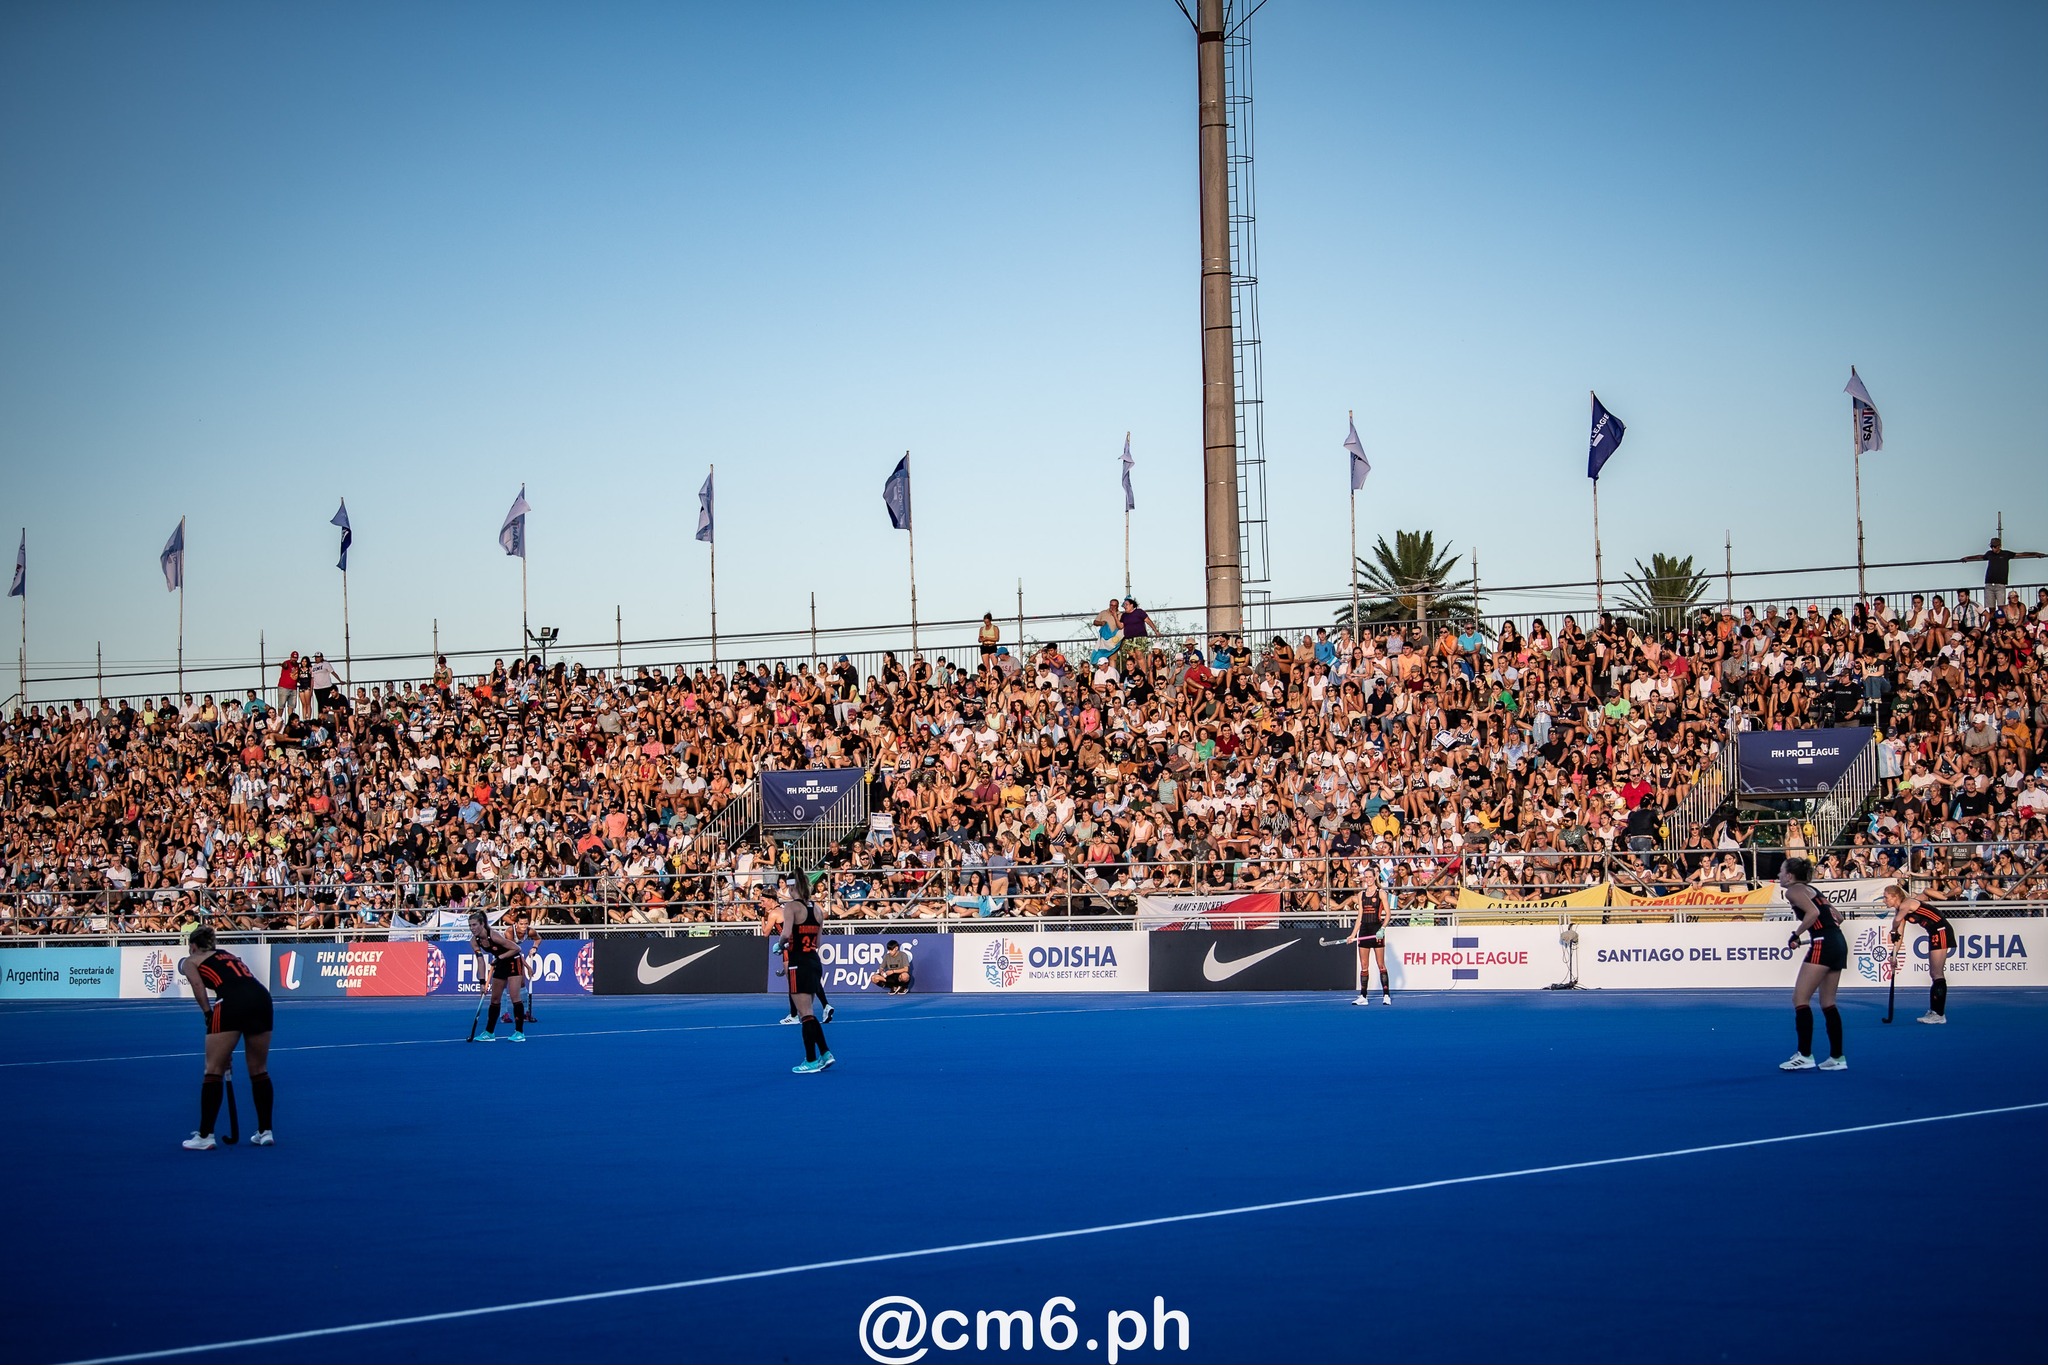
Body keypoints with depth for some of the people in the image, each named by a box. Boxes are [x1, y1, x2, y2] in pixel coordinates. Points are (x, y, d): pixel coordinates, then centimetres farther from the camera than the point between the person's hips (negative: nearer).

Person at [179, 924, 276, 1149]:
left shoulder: (191, 961, 21)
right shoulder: (228, 956, 37)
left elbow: (198, 986, -2)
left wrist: (209, 1014, -2)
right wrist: (226, 1049, 39)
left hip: (231, 1002, -6)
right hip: (261, 998, 6)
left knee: (214, 1070, 3)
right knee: (259, 1070, 17)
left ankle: (205, 1136, 3)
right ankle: (265, 1132, 21)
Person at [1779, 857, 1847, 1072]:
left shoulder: (1793, 891, -2)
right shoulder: (1811, 890, 24)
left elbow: (1813, 912, -17)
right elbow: (1836, 917, 23)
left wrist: (1796, 935, -10)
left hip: (1823, 944, -9)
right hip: (1839, 943, 9)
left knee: (1800, 999, -5)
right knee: (1828, 1003, 14)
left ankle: (1805, 1056, -10)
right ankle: (1837, 1058, 14)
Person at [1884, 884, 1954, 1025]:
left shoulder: (1906, 904, -15)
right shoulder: (1901, 910, 13)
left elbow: (1897, 919, -33)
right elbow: (1899, 935, 16)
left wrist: (1893, 933, -14)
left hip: (1941, 931, -10)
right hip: (1935, 934, 10)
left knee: (1937, 973, -10)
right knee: (1934, 974, 13)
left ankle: (1939, 1014, -9)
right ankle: (1934, 1011, 18)